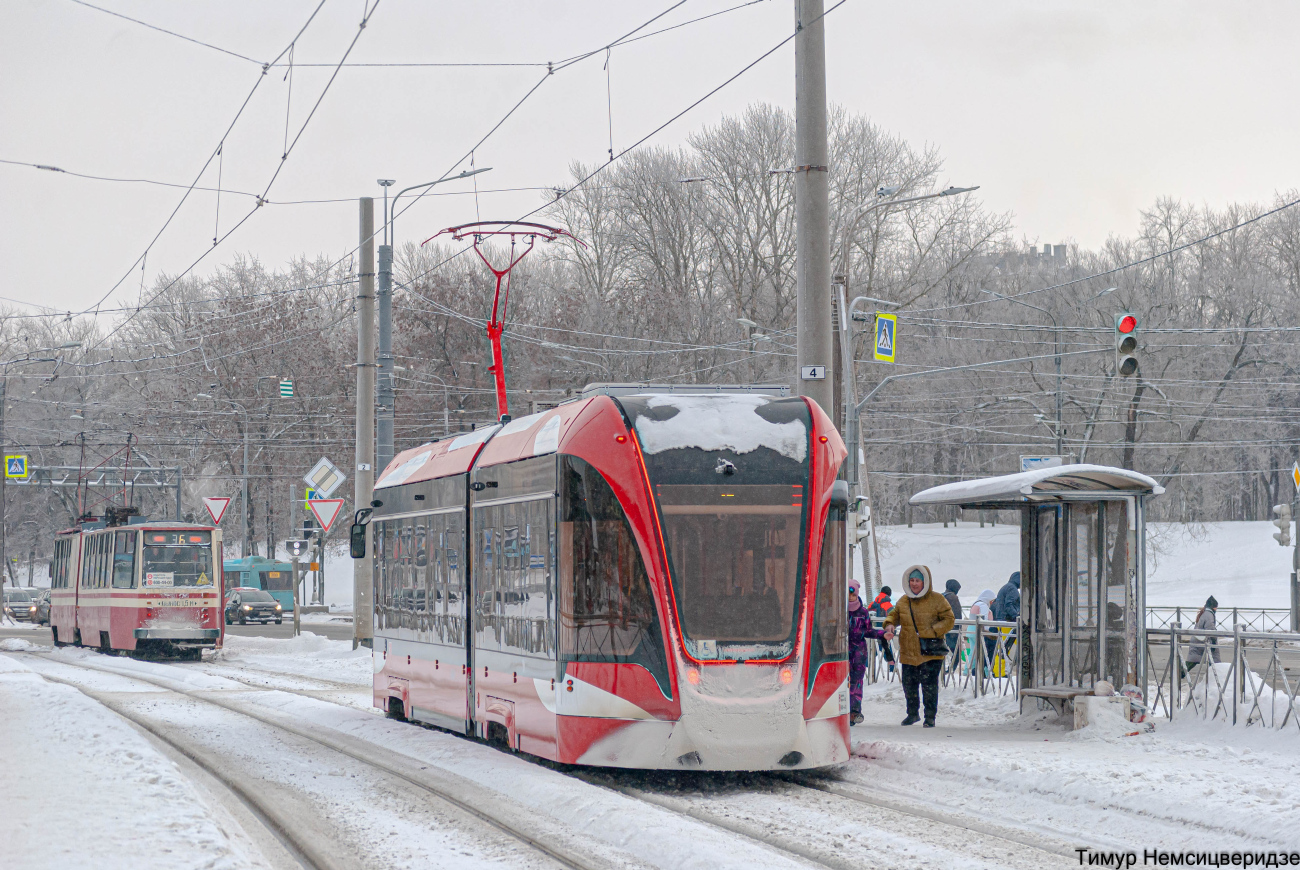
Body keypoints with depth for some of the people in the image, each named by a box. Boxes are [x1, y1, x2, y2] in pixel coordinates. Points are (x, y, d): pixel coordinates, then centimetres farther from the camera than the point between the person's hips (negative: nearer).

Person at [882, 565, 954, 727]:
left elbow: (948, 620, -4)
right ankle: (912, 713, 30)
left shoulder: (937, 600, -4)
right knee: (909, 685, 11)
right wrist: (889, 624, -4)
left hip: (930, 652, -5)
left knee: (929, 686, -5)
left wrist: (932, 632, -16)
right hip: (908, 652, 5)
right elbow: (894, 615, 20)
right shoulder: (904, 601, 9)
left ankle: (930, 717, 9)